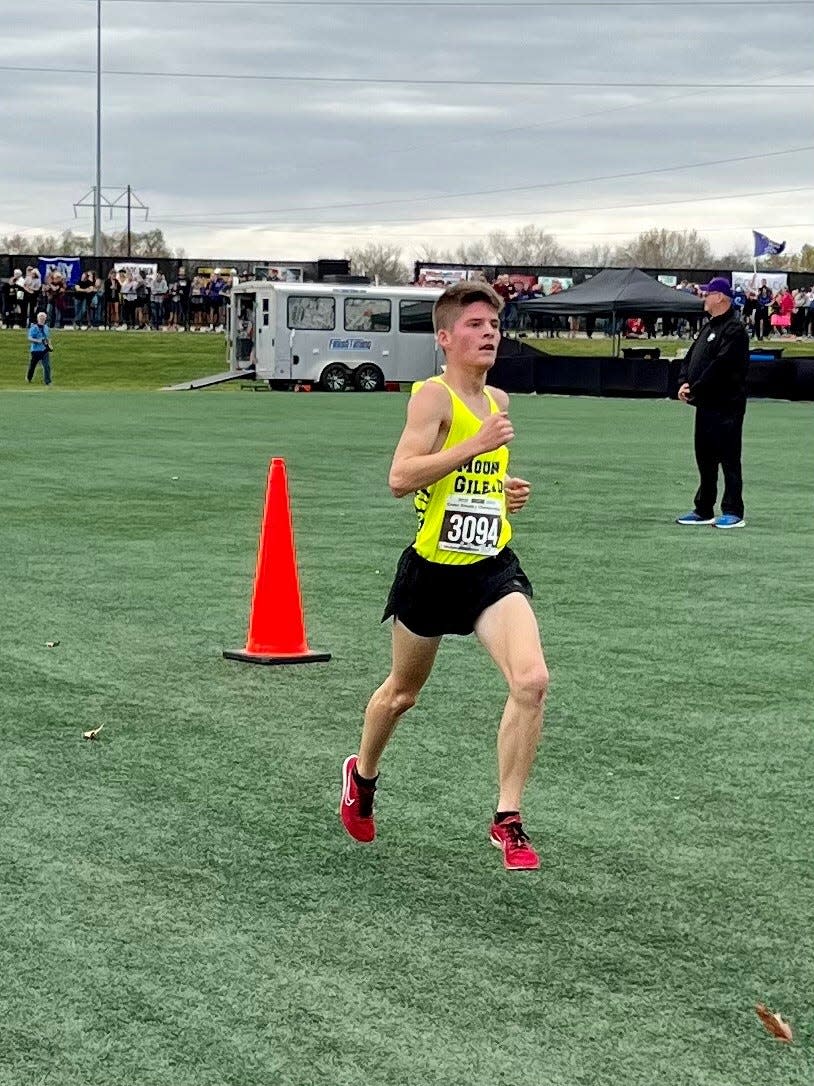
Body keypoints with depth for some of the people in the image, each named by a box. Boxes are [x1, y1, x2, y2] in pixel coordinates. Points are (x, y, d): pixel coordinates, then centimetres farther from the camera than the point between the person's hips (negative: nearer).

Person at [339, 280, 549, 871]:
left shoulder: (498, 401, 9)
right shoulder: (434, 395, -13)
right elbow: (401, 478, -24)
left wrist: (510, 493, 7)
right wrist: (475, 445, -28)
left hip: (493, 567, 4)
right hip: (432, 568, -4)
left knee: (531, 680, -19)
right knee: (403, 691, 17)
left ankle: (507, 818, -7)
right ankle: (362, 773, 48)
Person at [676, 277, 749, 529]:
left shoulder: (734, 329, -13)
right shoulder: (709, 327, 19)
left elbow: (720, 366, -20)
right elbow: (690, 358, 17)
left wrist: (696, 388, -17)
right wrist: (684, 383, 0)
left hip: (726, 406, -10)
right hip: (705, 404, 10)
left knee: (728, 458, -5)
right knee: (704, 458, 13)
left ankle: (733, 512, -2)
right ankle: (704, 510, 20)